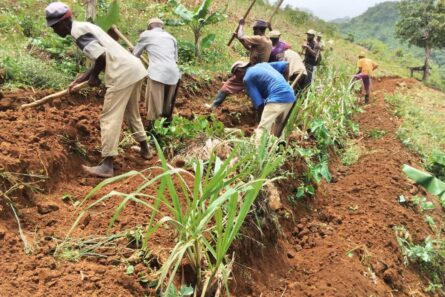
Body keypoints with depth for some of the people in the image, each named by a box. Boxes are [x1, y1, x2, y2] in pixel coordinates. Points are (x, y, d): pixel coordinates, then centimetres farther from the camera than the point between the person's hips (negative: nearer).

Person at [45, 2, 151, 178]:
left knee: (109, 118, -5)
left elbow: (101, 57, -23)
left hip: (123, 74, -10)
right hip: (134, 69, 10)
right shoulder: (84, 27, 21)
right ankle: (145, 149, 37)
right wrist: (78, 81, 24)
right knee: (132, 113, 24)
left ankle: (107, 166, -2)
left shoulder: (78, 32, -10)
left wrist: (93, 76, -5)